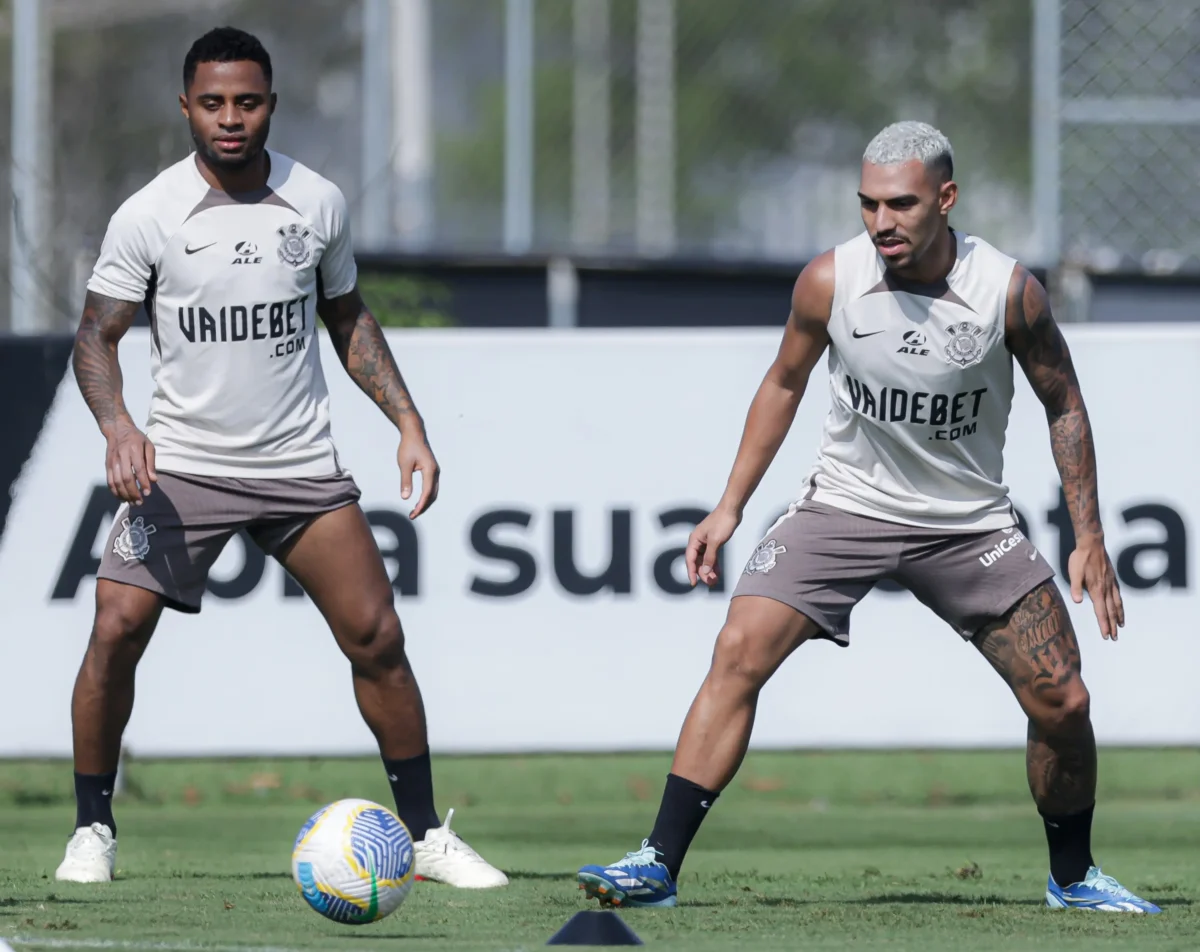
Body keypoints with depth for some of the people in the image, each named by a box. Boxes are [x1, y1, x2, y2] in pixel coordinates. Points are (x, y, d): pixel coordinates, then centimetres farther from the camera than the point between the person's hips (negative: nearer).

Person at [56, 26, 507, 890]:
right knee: (116, 631, -14)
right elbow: (97, 336, -3)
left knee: (376, 636, -3)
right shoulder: (147, 217, -8)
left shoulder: (318, 203, 0)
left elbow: (348, 317, 14)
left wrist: (408, 421, 5)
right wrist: (119, 428, -22)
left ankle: (427, 834, 8)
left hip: (301, 463, 2)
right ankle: (93, 830, 2)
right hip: (181, 463, -2)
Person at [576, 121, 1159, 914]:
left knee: (1062, 703, -4)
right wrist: (731, 507, 4)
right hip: (846, 505, 0)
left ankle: (1073, 876, 21)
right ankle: (660, 864, -16)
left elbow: (1064, 404, -1)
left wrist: (1089, 537, -4)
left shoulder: (1009, 291, -16)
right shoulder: (830, 281, -13)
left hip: (970, 522, 0)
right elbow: (784, 384, 5)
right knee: (739, 653, -18)